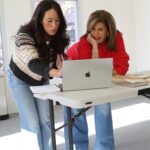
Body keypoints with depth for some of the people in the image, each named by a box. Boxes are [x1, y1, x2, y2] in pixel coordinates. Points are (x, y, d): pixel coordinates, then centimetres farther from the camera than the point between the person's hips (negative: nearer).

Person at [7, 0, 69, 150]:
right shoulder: (25, 33, -33)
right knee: (32, 123, -7)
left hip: (41, 81, 4)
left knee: (45, 120, 4)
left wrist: (63, 70, -39)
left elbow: (59, 63, -15)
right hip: (20, 80, -4)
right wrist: (55, 72, -64)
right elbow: (33, 63, -47)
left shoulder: (59, 38, -19)